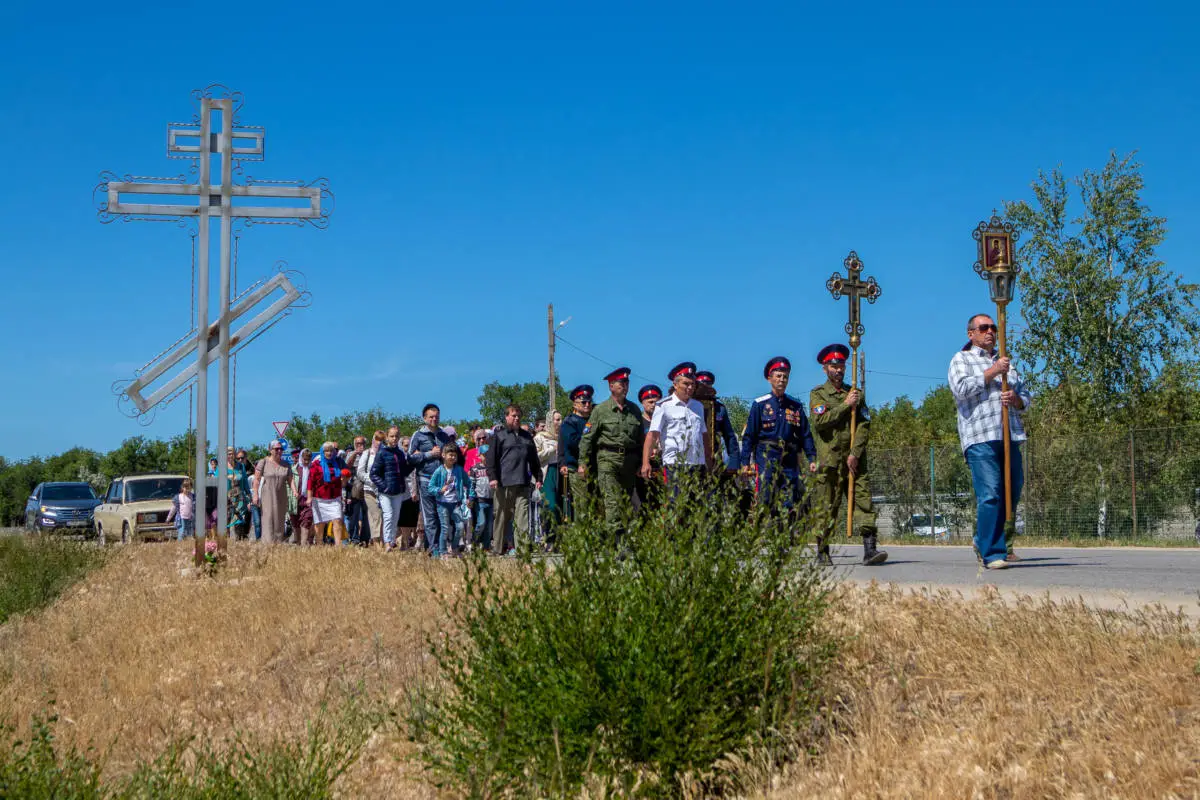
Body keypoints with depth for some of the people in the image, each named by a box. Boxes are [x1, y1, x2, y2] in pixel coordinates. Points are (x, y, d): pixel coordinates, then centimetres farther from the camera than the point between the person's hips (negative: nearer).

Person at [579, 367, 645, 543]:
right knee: (611, 498, -13)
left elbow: (641, 438, 20)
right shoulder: (601, 410, 4)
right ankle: (617, 536, -22)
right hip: (607, 458, -4)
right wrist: (583, 463, -2)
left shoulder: (634, 410, 15)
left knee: (627, 499, 3)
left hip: (629, 461, 4)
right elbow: (587, 437, 4)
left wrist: (641, 463, 15)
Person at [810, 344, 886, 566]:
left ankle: (870, 549, -14)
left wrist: (855, 454, -8)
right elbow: (820, 421, -10)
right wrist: (845, 405, -9)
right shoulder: (818, 394, 7)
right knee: (827, 508, 1)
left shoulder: (856, 394, 14)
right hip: (829, 462, -2)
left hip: (855, 460, 2)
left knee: (864, 501, -8)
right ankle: (822, 552, 12)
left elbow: (864, 425, 4)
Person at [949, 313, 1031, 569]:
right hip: (980, 437, -6)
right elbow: (961, 388, -9)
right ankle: (993, 553, -14)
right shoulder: (962, 359, 11)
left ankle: (984, 543, 22)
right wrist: (992, 372, -9)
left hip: (1009, 437, 7)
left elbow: (1026, 399, 23)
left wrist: (1016, 398, -1)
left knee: (1012, 492, 7)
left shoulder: (1005, 363, 28)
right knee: (989, 495, -14)